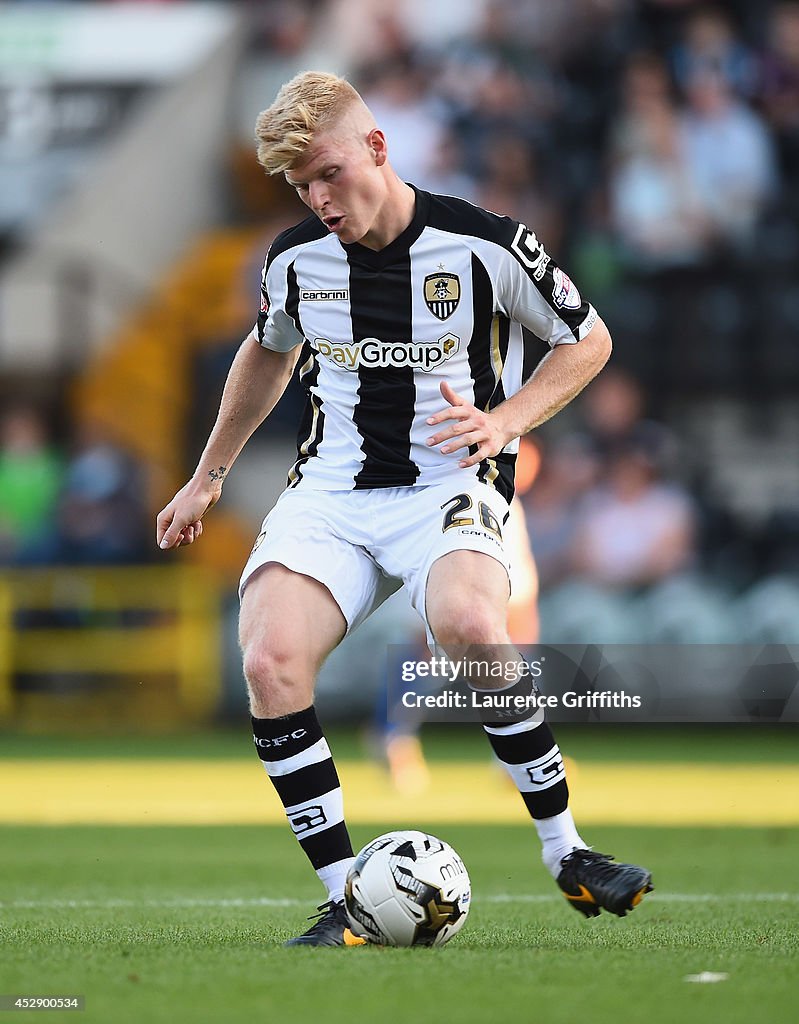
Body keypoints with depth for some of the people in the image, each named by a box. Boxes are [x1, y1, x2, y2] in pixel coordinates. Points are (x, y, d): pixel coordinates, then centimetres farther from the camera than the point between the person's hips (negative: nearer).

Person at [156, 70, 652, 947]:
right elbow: (267, 354, 27)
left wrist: (507, 420, -10)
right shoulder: (295, 258, 4)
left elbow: (588, 341, 6)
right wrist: (208, 477, 33)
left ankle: (565, 854, -19)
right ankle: (345, 900, -16)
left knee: (467, 624, -37)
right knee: (269, 661, -26)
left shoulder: (484, 246, -8)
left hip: (447, 486, -4)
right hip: (329, 493, 4)